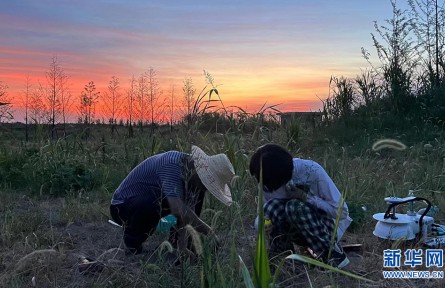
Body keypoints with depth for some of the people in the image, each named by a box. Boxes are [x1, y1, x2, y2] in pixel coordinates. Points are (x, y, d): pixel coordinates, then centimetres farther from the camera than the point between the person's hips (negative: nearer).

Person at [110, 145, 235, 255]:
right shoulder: (172, 165, -33)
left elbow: (186, 208, -9)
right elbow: (177, 208, -43)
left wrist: (182, 243, -18)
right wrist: (209, 232, -37)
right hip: (122, 206, -7)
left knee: (196, 194, -3)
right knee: (153, 205, -39)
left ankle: (175, 239, 6)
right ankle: (132, 240, -9)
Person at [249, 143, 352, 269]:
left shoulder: (312, 171, -26)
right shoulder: (269, 180, -13)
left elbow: (341, 211, -22)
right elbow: (267, 211, -2)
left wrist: (305, 197, -30)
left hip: (331, 225, -3)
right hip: (301, 228, 3)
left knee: (295, 207, -33)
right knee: (272, 207, -27)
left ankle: (333, 254, -16)